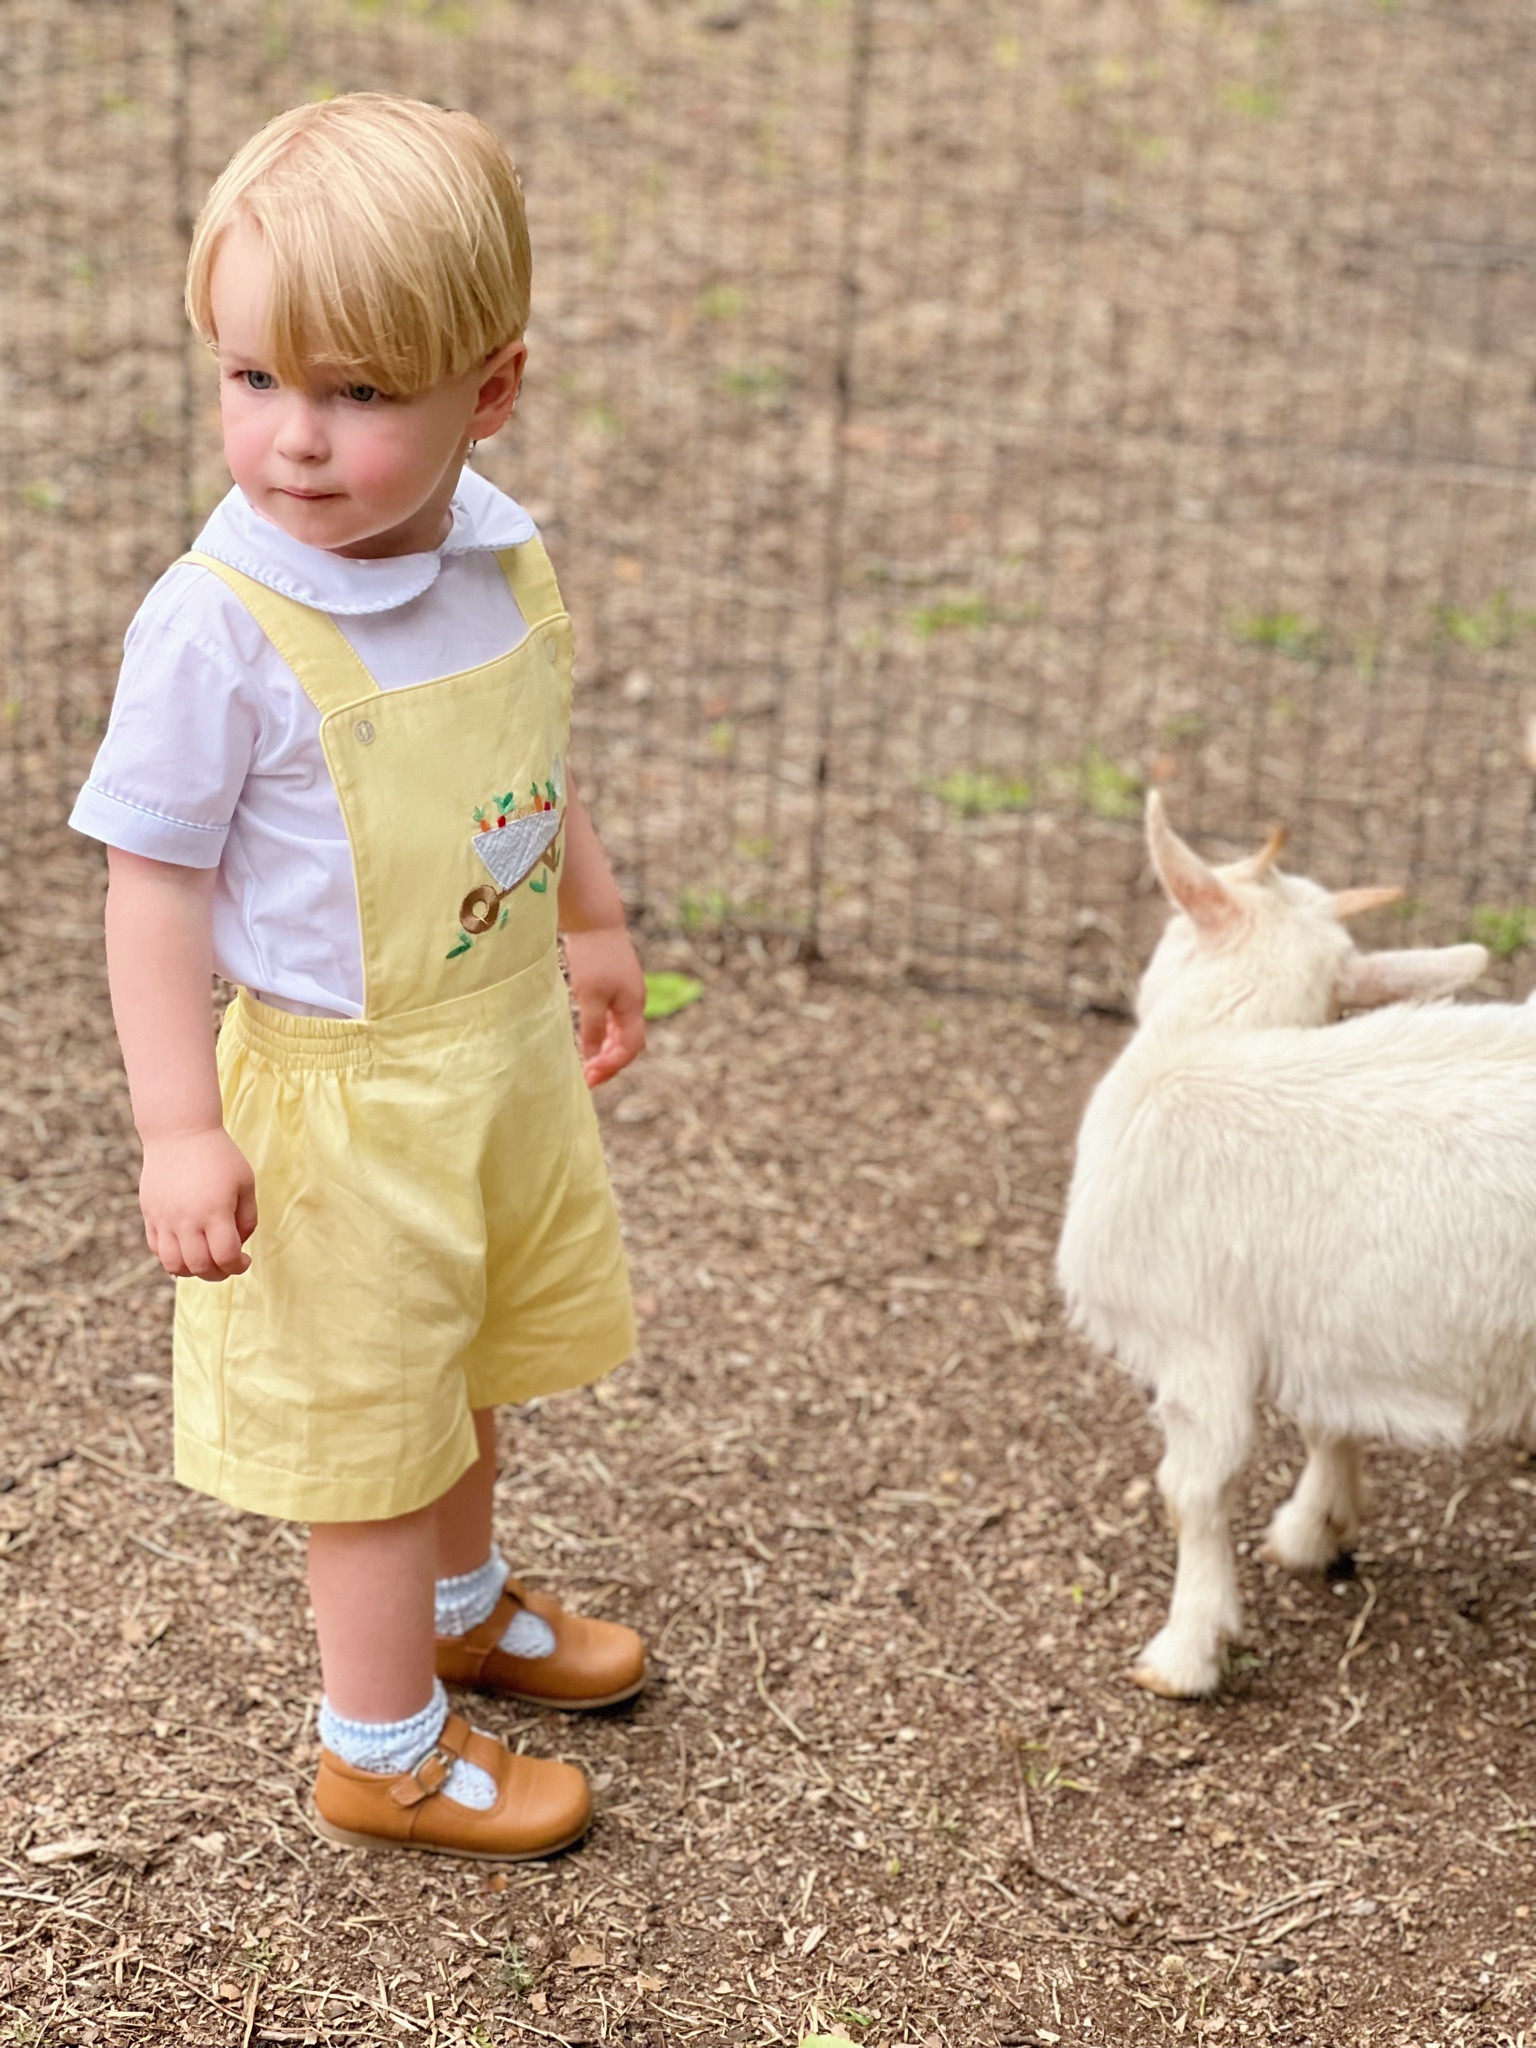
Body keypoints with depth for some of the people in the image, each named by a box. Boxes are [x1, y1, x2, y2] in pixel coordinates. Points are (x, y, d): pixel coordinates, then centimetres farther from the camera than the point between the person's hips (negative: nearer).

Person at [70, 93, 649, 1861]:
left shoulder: (500, 560, -7)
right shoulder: (221, 625, -26)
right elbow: (155, 883, -20)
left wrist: (595, 926, 23)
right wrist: (180, 1129, -21)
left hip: (512, 1044, 7)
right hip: (346, 1094, -7)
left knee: (466, 1355, 28)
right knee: (370, 1411, 10)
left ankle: (461, 1602, 54)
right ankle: (382, 1752, 30)